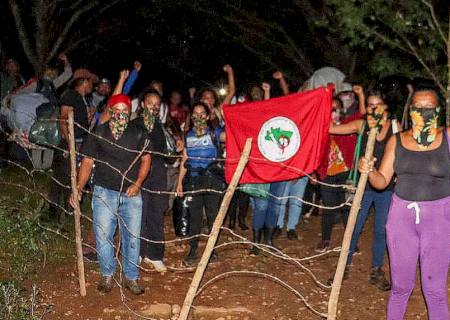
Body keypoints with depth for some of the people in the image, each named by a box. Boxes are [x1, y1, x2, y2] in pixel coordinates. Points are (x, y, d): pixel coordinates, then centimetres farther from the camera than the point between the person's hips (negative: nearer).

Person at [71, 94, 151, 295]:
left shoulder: (138, 133, 3)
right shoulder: (98, 133, 0)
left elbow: (146, 159, 9)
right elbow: (87, 162, 1)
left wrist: (137, 184, -5)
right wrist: (79, 188, -9)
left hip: (131, 193, 1)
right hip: (104, 192, -1)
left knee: (132, 237, 5)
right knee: (103, 235, 1)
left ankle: (131, 278, 19)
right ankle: (107, 276, 19)